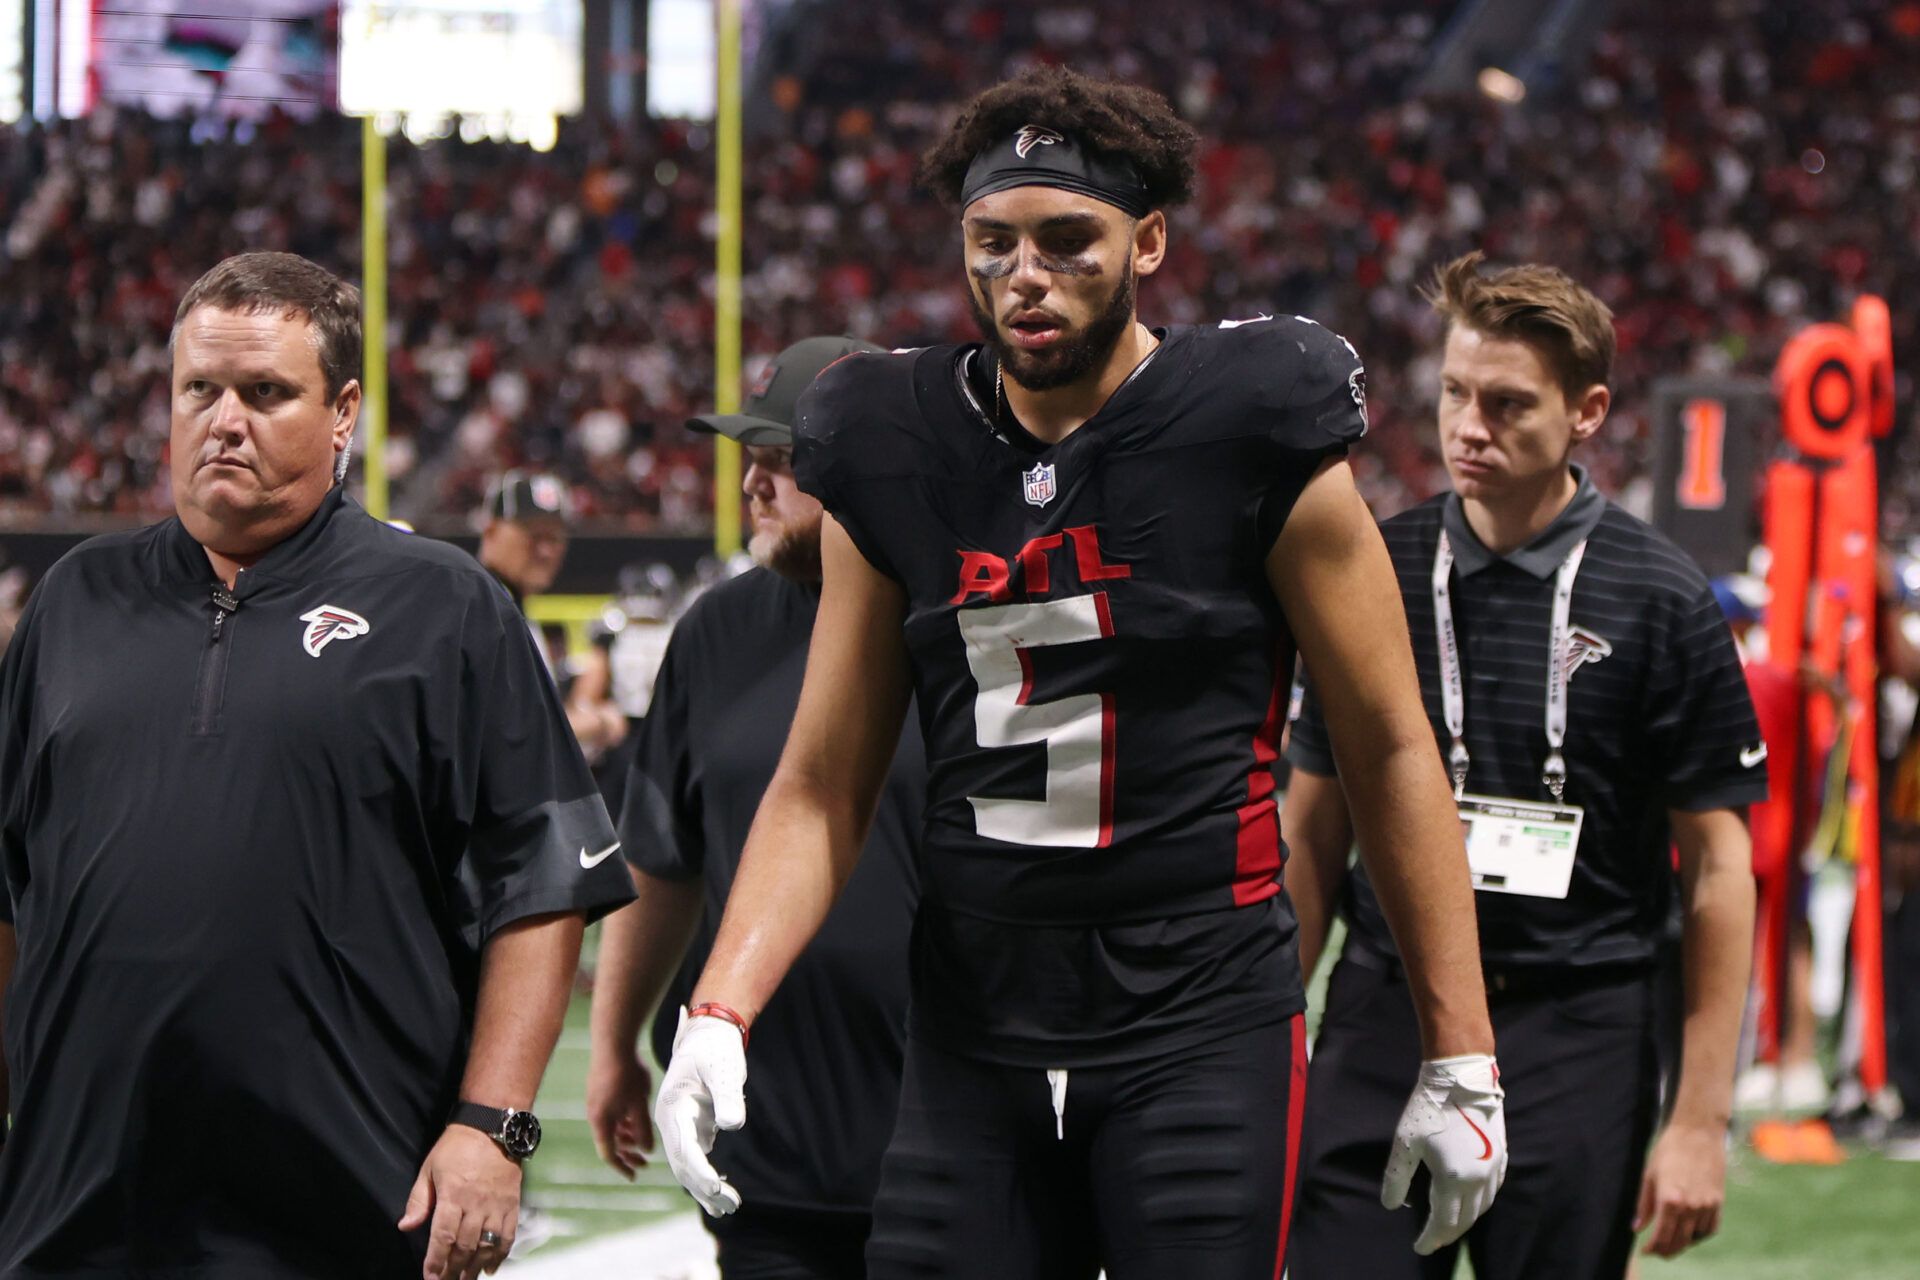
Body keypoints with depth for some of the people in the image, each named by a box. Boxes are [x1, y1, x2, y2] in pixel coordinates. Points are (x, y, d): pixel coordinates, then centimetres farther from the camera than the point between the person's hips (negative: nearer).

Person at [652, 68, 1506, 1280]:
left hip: (1201, 1032, -4)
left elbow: (1392, 750, 1)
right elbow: (821, 791, 11)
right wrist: (718, 1013, -4)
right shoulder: (896, 458, 7)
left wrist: (1459, 1060, 0)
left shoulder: (1251, 436, -4)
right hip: (974, 1034, 4)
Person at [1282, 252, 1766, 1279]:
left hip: (1577, 1038, -2)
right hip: (1383, 1020, 2)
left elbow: (1717, 868, -1)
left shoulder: (1663, 603, -3)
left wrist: (1701, 1119, -6)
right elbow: (1314, 828, 13)